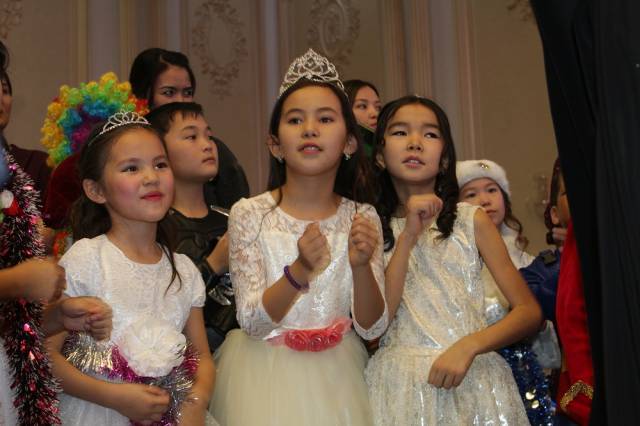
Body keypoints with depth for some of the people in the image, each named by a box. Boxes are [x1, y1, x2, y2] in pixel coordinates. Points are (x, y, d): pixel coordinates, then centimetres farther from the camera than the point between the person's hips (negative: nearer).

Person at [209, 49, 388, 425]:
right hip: (268, 373, -2)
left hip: (336, 373, 2)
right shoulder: (250, 215, -10)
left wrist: (362, 266, -25)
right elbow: (252, 324, -14)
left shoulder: (362, 219, -4)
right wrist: (299, 271, -31)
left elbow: (372, 328, -7)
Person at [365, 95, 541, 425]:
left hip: (470, 379, 0)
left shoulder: (472, 220, 1)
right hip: (401, 383, 0)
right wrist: (408, 237, -13)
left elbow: (529, 311, -2)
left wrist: (469, 346, -18)